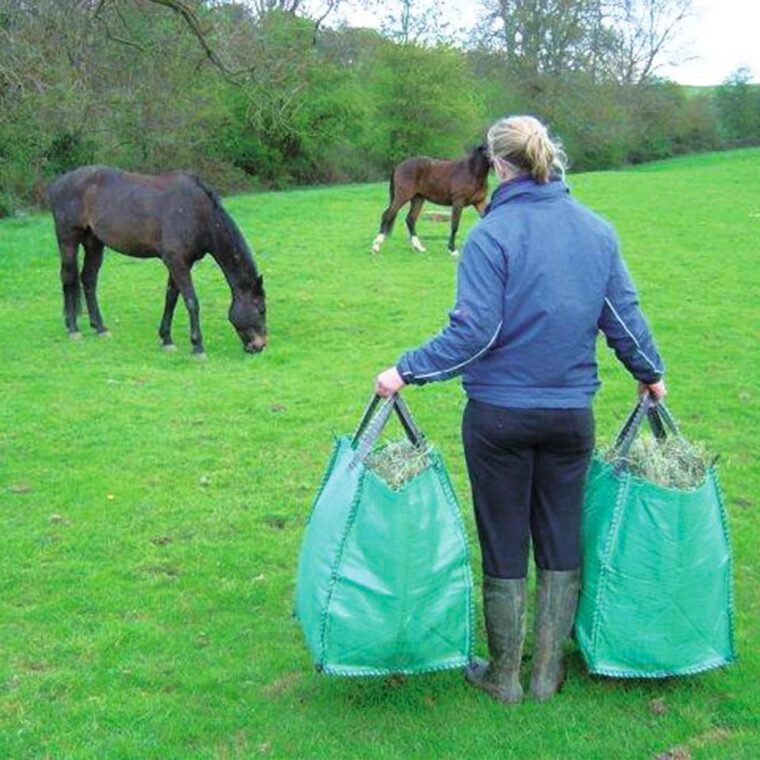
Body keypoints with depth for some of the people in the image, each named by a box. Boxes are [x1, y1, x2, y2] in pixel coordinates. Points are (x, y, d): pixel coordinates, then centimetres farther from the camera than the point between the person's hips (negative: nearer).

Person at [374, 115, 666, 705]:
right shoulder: (598, 231, 1)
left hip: (500, 414, -4)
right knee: (561, 542, 16)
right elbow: (624, 318, 6)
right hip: (572, 413, 4)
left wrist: (406, 371, -10)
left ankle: (504, 675, 24)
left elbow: (473, 332, -19)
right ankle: (549, 673, 26)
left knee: (504, 545, 10)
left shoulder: (491, 235, -14)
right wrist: (651, 373, 22)